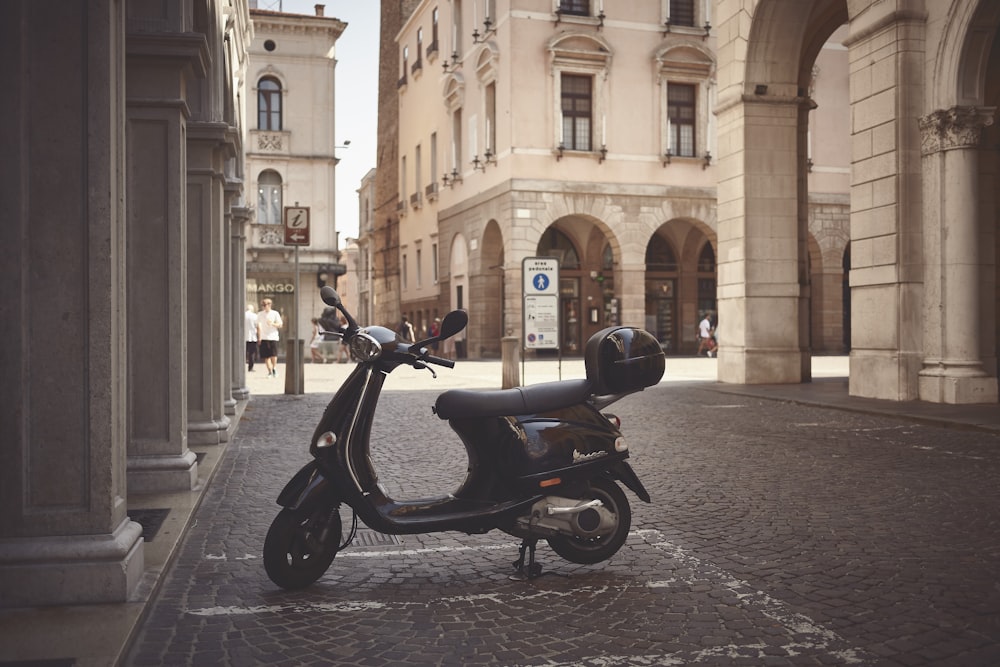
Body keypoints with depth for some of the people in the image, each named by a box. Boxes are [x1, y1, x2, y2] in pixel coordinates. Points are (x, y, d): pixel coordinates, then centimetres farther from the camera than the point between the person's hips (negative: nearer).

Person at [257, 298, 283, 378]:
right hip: (263, 338, 2)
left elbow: (280, 325, 3)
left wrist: (272, 324, -15)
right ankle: (269, 371, 9)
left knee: (273, 355, -11)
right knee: (266, 356, -1)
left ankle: (274, 368, 13)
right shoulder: (260, 314, 10)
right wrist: (259, 337, 11)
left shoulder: (275, 313, 2)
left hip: (273, 337, -2)